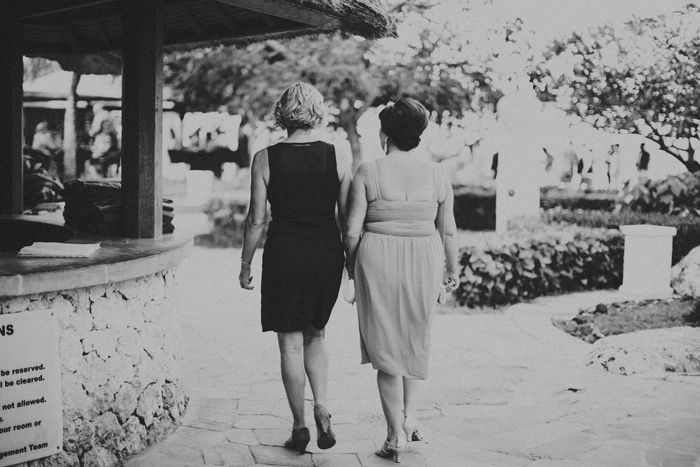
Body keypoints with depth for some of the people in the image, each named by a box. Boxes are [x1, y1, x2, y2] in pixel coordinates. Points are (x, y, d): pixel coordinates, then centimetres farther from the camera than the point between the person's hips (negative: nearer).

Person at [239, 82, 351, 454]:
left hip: (284, 255, -2)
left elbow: (256, 219, -5)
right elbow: (347, 218, 1)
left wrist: (245, 264, 6)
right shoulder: (337, 158, -2)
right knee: (315, 335, 20)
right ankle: (321, 408, 2)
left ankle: (299, 426, 13)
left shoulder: (265, 159, -6)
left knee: (291, 342, 9)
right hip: (327, 255, 2)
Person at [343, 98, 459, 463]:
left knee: (385, 343, 6)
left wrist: (350, 264, 10)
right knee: (416, 339, 24)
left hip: (378, 259, -2)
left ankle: (395, 436, 7)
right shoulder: (437, 175, 0)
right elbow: (447, 231, 5)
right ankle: (410, 415, 21)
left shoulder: (368, 172, -7)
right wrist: (452, 269, 19)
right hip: (424, 260, 3)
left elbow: (352, 229, -6)